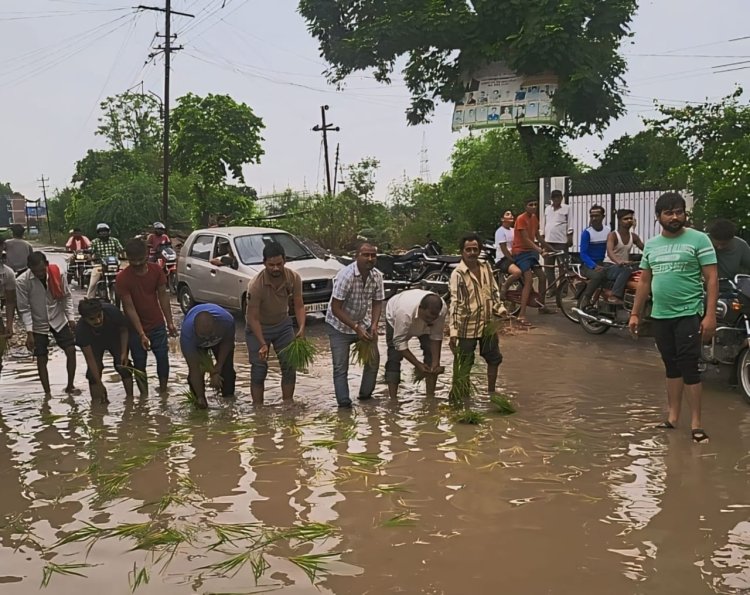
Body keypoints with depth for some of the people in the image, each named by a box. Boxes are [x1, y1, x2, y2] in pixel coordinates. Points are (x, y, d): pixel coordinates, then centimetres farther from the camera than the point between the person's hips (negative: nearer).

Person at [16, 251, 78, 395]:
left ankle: (70, 386, 13)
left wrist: (70, 318, -9)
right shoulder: (22, 282, -20)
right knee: (41, 359, 2)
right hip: (38, 324, -2)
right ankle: (47, 393, 14)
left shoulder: (58, 274, -16)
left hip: (59, 320, 2)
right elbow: (24, 309, -15)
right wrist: (29, 332, -19)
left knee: (71, 350, -3)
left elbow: (66, 296, -3)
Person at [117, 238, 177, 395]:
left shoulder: (156, 270, -8)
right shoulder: (122, 278, -18)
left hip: (158, 325, 2)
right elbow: (129, 307, -18)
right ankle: (144, 395, 15)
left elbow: (163, 296, 0)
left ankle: (163, 391, 16)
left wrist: (170, 322, -3)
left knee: (163, 357, 2)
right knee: (139, 363, 4)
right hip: (136, 328, -2)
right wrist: (142, 334, -21)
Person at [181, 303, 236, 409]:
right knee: (196, 372, -15)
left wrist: (218, 367, -18)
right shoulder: (186, 333, -43)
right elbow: (194, 369, -35)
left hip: (220, 340, 1)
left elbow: (227, 342, -16)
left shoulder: (227, 321, -41)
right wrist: (200, 397, -33)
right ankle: (199, 401, 4)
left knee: (227, 368, -8)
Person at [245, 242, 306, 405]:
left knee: (290, 365, -1)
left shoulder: (294, 278, -20)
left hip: (283, 324, 4)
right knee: (259, 369, -4)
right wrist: (263, 344, -33)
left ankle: (288, 404, 11)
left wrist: (302, 328, -30)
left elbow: (299, 306, -13)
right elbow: (253, 317, -26)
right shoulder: (256, 285, -31)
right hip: (258, 327, -3)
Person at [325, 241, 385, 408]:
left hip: (363, 324, 5)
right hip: (340, 325, -5)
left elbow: (377, 302, 1)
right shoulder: (345, 276, -28)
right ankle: (344, 404, -1)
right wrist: (356, 328, -28)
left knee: (373, 358, 5)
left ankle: (365, 395, 21)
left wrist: (374, 325, -16)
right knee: (340, 367, -7)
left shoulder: (377, 276, -11)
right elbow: (335, 308, -25)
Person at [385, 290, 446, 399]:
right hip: (395, 318, -3)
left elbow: (436, 336, -22)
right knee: (394, 358, -14)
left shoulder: (442, 309, -37)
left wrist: (435, 361, -28)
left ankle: (430, 398, -2)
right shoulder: (405, 312, -47)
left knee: (432, 354, -10)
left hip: (423, 325, 3)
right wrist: (417, 364, -37)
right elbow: (400, 342, -37)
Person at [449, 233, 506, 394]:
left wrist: (500, 309, 0)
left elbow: (494, 291, 15)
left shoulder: (486, 267, 3)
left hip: (488, 324, 6)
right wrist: (453, 332, -24)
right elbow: (455, 302, -19)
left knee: (494, 358, 18)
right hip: (467, 326, -6)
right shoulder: (457, 274, -15)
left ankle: (491, 392, 35)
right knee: (464, 364, 4)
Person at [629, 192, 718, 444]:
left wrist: (710, 315, -15)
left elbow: (712, 279, -8)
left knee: (689, 367, -5)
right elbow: (644, 282, 17)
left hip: (689, 315, -5)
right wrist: (635, 314, 14)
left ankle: (695, 422, 1)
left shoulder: (698, 239, -5)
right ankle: (672, 416, 19)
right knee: (671, 367, 12)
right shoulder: (651, 244, 11)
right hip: (660, 316, 5)